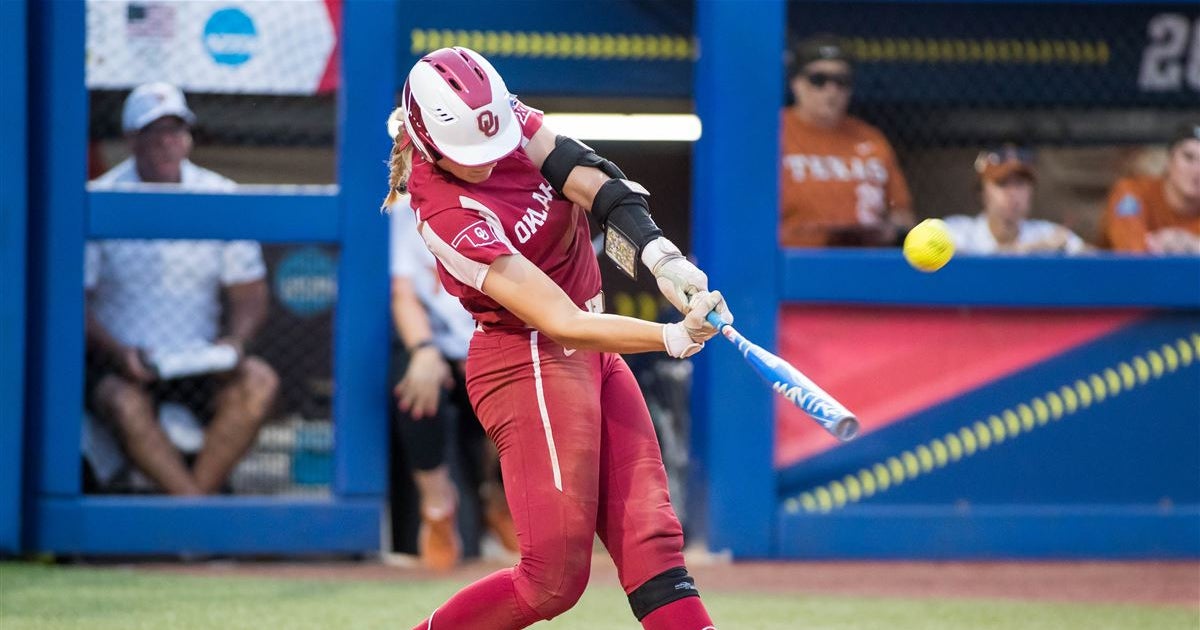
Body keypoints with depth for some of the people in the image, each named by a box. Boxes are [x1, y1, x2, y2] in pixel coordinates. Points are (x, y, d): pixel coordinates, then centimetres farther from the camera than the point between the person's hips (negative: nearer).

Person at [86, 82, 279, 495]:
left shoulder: (220, 196, 6)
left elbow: (250, 296, 9)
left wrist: (234, 342, -14)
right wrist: (118, 352, -21)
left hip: (200, 364, 3)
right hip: (117, 365, -3)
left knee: (259, 382, -27)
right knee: (126, 404, -36)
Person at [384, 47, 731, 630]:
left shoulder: (509, 122, -4)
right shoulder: (449, 217, -24)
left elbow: (599, 187, -15)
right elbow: (563, 324, -27)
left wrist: (662, 258, -33)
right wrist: (674, 338, -37)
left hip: (593, 355, 8)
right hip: (529, 364, -8)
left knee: (651, 538, 0)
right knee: (555, 576, -8)